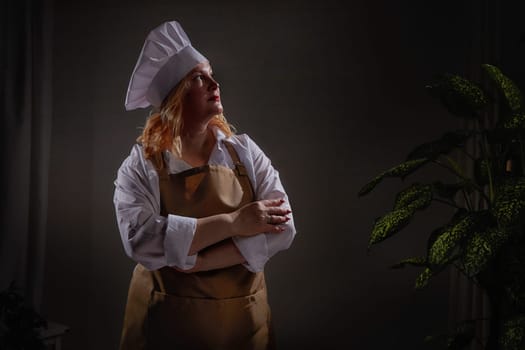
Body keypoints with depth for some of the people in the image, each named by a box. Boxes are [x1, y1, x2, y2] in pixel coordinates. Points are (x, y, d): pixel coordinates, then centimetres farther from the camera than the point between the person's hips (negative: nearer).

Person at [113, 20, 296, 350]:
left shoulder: (245, 152, -1)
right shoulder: (141, 165, -7)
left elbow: (281, 227, -11)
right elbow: (142, 240, -21)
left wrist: (197, 262, -19)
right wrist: (232, 223, -24)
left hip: (243, 319, 2)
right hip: (166, 322, -2)